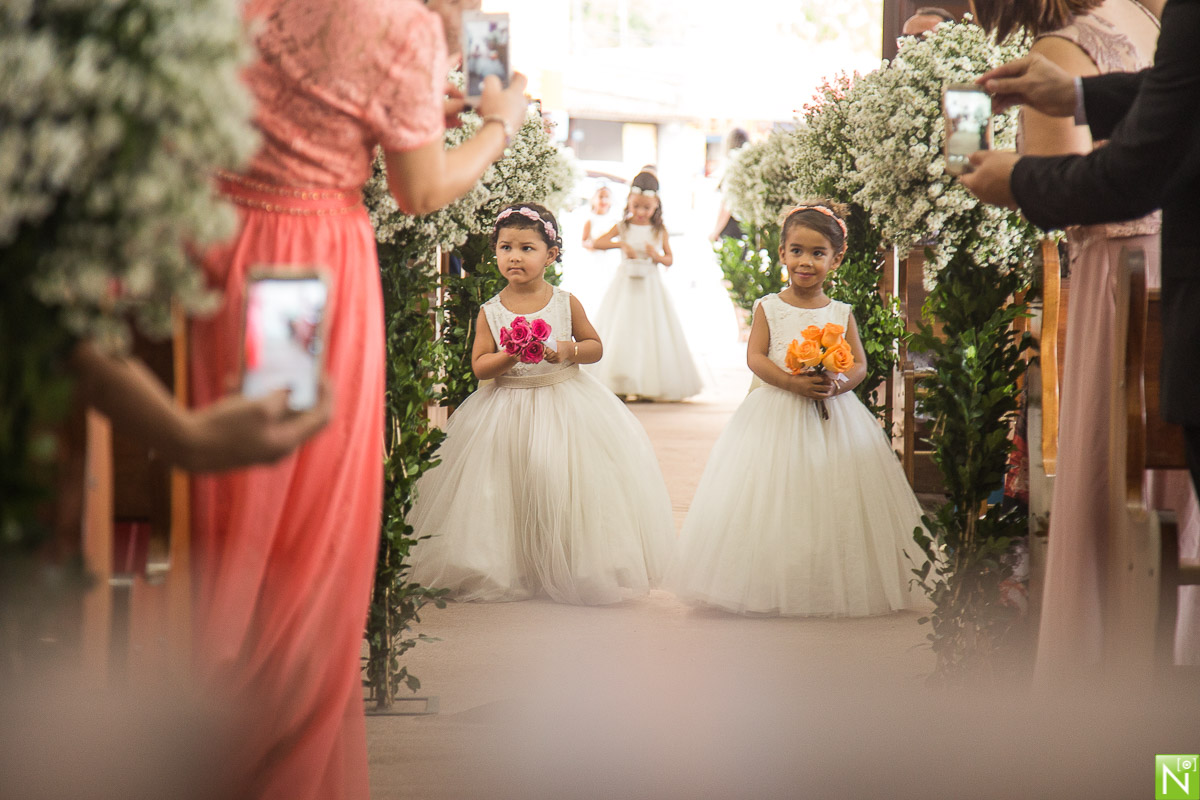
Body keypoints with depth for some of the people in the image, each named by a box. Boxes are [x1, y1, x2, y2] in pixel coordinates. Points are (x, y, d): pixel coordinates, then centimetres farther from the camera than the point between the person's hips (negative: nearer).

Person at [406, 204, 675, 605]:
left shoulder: (565, 303, 1)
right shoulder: (490, 312, 0)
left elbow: (595, 346, 7)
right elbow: (479, 365, -3)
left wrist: (568, 350, -13)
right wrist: (510, 357, -21)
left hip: (565, 402, 0)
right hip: (508, 413, 0)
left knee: (562, 481, -6)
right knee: (511, 491, -3)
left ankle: (569, 573, 6)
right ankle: (509, 574, 10)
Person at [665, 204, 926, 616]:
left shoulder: (841, 314, 7)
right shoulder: (769, 308, 2)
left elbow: (859, 365, 5)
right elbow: (755, 357, -5)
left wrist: (838, 385, -16)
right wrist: (791, 382, -20)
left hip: (831, 414, 2)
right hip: (776, 414, -2)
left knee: (830, 500, -1)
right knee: (774, 500, -4)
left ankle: (834, 587, 6)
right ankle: (770, 586, 1)